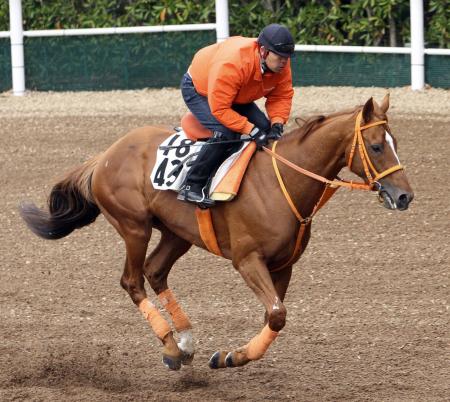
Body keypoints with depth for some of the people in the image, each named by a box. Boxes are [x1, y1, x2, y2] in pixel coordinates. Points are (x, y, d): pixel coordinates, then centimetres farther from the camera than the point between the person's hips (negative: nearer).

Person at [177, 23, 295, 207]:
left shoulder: (281, 64, -22)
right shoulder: (231, 64, -44)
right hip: (197, 89, -8)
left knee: (266, 129, -5)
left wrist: (277, 123, -28)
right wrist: (251, 130, -42)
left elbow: (281, 96, -11)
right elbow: (220, 109, -40)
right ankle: (192, 186, -22)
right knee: (225, 133, -30)